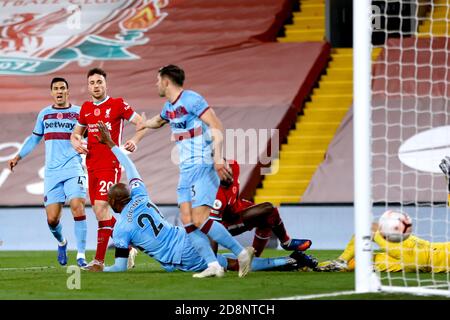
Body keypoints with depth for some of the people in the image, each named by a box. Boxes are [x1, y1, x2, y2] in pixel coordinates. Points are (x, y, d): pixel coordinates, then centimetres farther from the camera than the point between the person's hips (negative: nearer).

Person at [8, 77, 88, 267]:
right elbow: (34, 138, 25)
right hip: (52, 172, 3)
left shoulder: (79, 113, 5)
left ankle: (81, 256, -14)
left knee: (77, 207, -20)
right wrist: (18, 157, 20)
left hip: (74, 169, -2)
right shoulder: (44, 114, 14)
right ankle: (61, 243, 31)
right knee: (52, 219, -3)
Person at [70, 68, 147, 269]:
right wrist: (75, 143, 3)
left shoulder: (117, 105, -2)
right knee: (99, 211, 5)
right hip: (92, 166, 6)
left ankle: (99, 259, -12)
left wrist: (134, 141, -19)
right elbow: (76, 133, 26)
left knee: (100, 208, -15)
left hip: (110, 165, -6)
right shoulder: (86, 108, 14)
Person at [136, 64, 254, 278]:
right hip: (186, 170, 9)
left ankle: (241, 253, -8)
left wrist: (218, 157, -28)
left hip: (203, 167, -9)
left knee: (200, 220, -17)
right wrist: (145, 124, 61)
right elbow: (158, 121, 42)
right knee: (187, 221, -4)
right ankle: (213, 266, -7)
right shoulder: (169, 107, 17)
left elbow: (217, 127, -18)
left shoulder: (191, 100, -12)